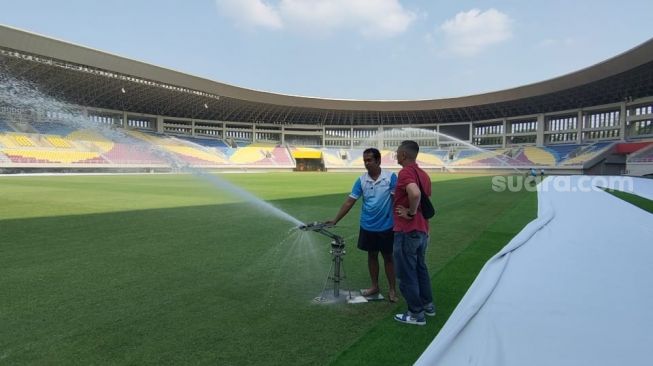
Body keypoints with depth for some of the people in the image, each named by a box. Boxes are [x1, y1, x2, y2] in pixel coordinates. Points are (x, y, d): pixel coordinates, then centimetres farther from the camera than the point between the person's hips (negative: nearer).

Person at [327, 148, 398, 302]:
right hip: (367, 226, 4)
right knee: (372, 255, 15)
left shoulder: (391, 177, -12)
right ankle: (374, 286, 30)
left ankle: (392, 289, 21)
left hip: (386, 226, -3)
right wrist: (335, 220, -7)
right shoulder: (361, 180, -2)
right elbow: (349, 202, -3)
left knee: (388, 257, 8)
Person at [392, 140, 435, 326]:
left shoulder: (406, 172, -18)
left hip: (407, 232, -9)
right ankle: (428, 305, 34)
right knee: (421, 268, 22)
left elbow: (415, 193, -36)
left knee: (407, 274, 4)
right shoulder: (423, 174, 10)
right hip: (422, 230, 9)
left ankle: (416, 314, 14)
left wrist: (411, 213, -22)